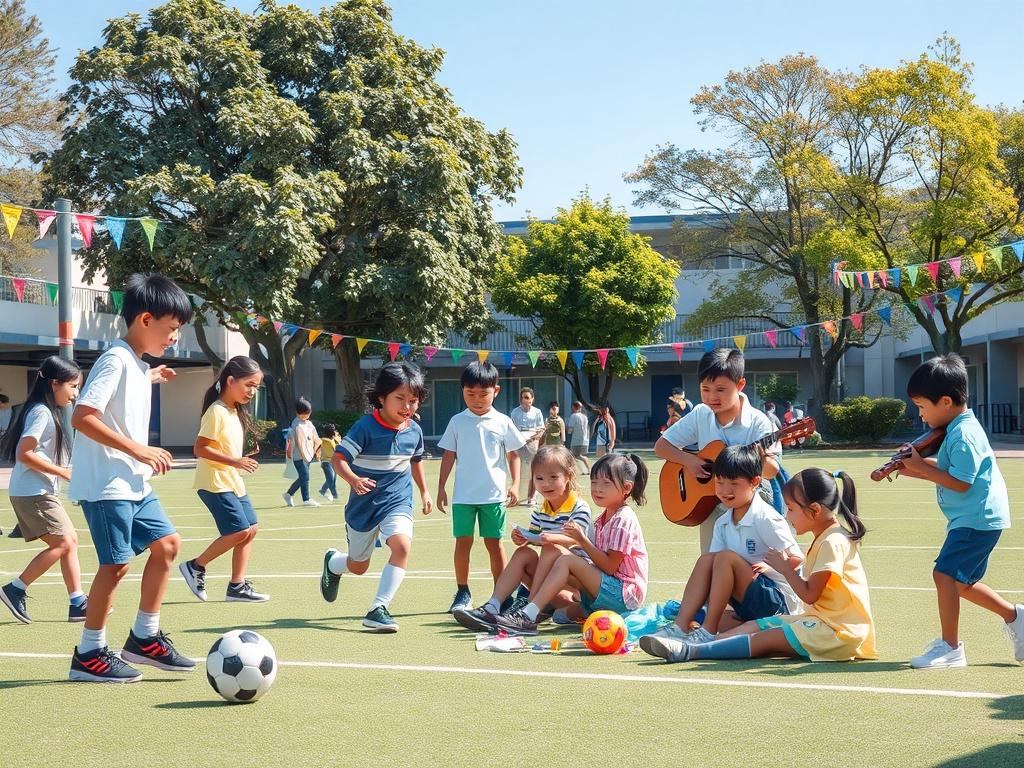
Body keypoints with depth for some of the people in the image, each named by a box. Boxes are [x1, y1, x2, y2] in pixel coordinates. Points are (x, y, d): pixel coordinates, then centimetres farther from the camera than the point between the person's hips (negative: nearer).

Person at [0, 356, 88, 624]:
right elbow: (24, 454, -21)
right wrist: (63, 472, -16)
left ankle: (77, 603, 6)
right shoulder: (41, 412, -14)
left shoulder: (49, 412, 15)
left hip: (43, 492, 10)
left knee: (71, 541, 6)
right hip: (32, 492, -10)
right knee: (63, 544, -10)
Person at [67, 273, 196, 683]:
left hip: (133, 483, 10)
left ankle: (144, 637, 18)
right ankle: (88, 655, 5)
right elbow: (82, 416, -24)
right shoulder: (116, 360, -16)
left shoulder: (137, 363, 13)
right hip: (105, 484, -10)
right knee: (116, 563, -7)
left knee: (167, 543, 10)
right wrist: (139, 449, -22)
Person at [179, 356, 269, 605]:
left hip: (233, 482, 10)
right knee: (240, 531, -15)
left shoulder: (234, 412, 14)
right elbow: (199, 448, -21)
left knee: (251, 529, 5)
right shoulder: (217, 412, -15)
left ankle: (237, 586, 10)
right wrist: (234, 461, -25)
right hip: (215, 483, -10)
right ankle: (195, 566, 0)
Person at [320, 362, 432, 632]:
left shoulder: (414, 431, -2)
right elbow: (338, 458, -19)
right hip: (364, 504, -2)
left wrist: (424, 492, 23)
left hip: (398, 502, 3)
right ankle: (333, 562, 52)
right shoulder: (366, 427, -18)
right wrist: (353, 480, -37)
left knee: (402, 545, -27)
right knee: (358, 566, 14)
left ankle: (378, 609, -21)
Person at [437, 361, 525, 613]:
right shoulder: (457, 422, 3)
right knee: (463, 542, 2)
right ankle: (463, 593, 12)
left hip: (494, 495, 0)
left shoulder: (502, 422, 2)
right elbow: (448, 456, 7)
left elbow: (513, 455, 8)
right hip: (463, 495, 1)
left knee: (494, 543, 5)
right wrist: (441, 488, 4)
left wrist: (515, 484, -1)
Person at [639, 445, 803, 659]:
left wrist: (769, 566, -26)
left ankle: (707, 633, -23)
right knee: (706, 559, -12)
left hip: (778, 602, -7)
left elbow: (796, 559, -13)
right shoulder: (723, 524, 9)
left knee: (726, 558, -24)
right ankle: (680, 627, -23)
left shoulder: (766, 519, -12)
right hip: (745, 608, 7)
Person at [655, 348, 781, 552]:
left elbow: (772, 471, -16)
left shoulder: (757, 422, -10)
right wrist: (688, 460, -9)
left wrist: (760, 459, -38)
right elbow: (661, 445, 8)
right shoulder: (700, 415, 2)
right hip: (710, 503, 4)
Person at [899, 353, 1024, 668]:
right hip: (973, 518, 11)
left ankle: (950, 647, -8)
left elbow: (960, 483, -23)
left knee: (945, 573, -14)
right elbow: (949, 468, 18)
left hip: (977, 519, -11)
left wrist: (922, 467, -18)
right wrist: (916, 468, 6)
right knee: (962, 581, 17)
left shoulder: (963, 435, -20)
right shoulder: (959, 429, 13)